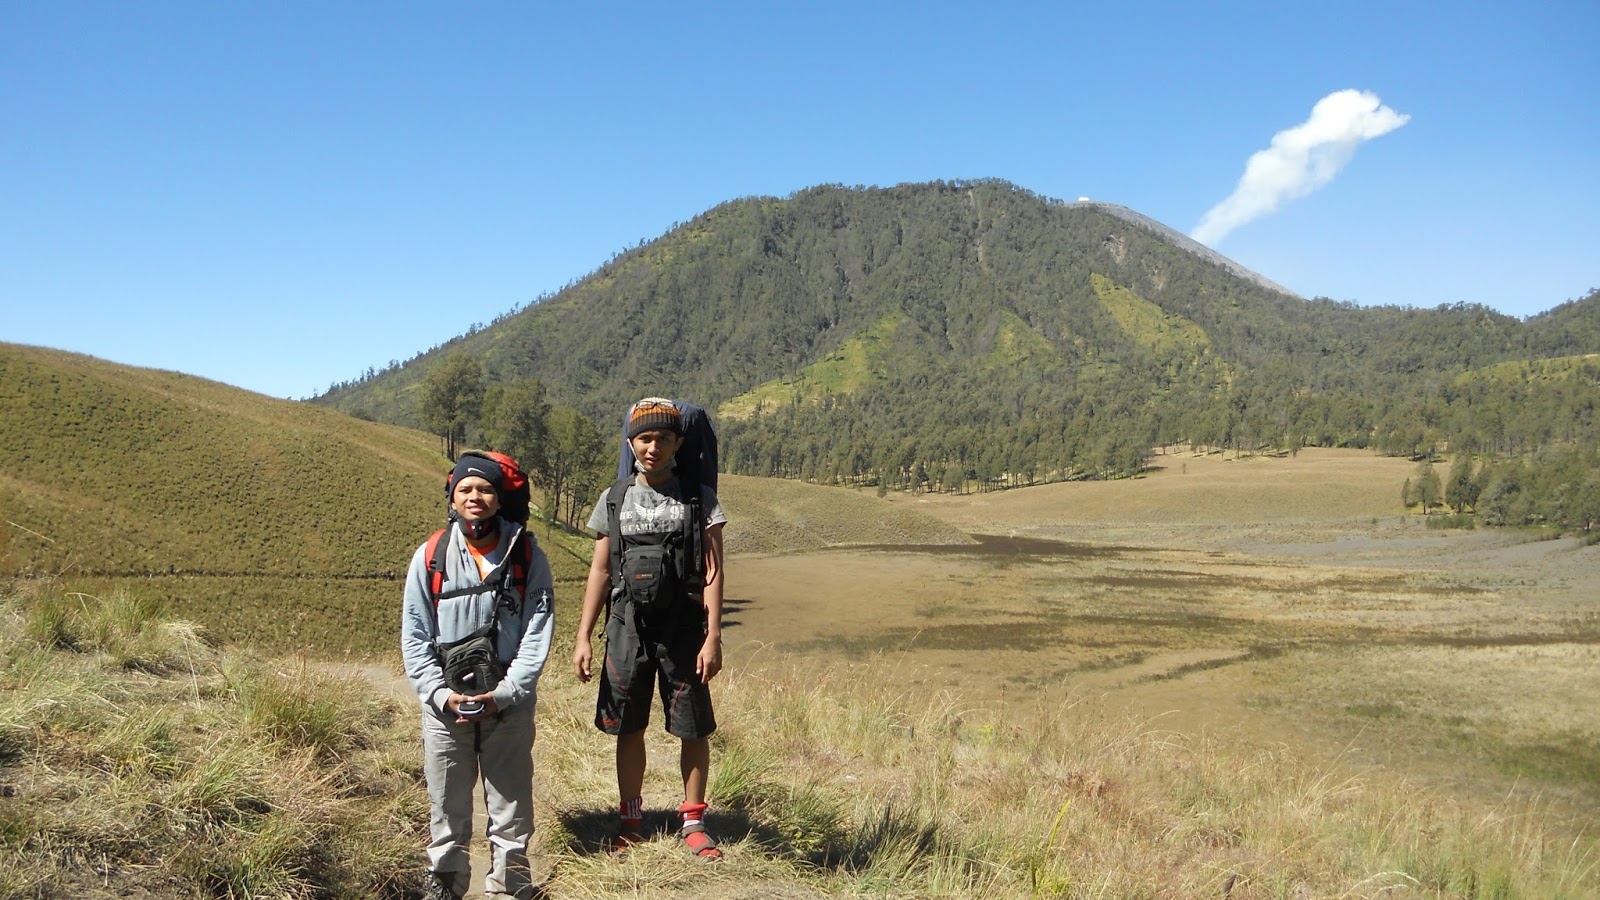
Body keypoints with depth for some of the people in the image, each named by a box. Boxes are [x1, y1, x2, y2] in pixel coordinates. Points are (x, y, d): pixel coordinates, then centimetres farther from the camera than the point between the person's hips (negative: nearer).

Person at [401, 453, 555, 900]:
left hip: (509, 705, -1)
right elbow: (415, 636, 2)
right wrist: (441, 694, -9)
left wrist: (503, 694, -13)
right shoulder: (430, 557, 1)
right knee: (446, 804, 11)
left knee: (511, 802, 6)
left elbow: (538, 632, -4)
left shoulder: (527, 555, -2)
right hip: (445, 705, 1)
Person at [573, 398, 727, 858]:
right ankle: (630, 820, 24)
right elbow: (600, 572, 9)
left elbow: (712, 572, -2)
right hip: (628, 627, 2)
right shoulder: (614, 500, 7)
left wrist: (713, 637, -11)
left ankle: (693, 822, 16)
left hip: (684, 630, -2)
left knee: (694, 728, 2)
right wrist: (583, 638, 4)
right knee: (629, 728, 9)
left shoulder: (700, 499, 1)